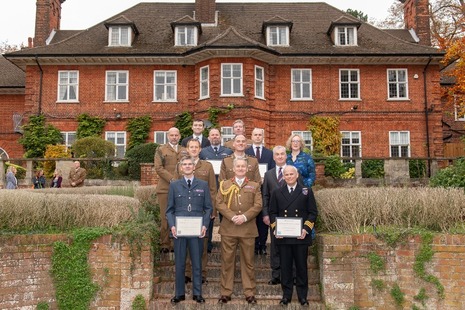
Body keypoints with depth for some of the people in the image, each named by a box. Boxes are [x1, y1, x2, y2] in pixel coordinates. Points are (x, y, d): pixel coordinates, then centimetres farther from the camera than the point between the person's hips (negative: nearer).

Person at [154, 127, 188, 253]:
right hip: (165, 188, -3)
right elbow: (158, 168, -2)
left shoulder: (185, 151, 21)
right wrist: (172, 179, -12)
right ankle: (165, 244, 3)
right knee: (165, 217, -3)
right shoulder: (161, 150, 10)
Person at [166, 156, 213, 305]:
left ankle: (197, 293, 18)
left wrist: (205, 225, -8)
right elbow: (170, 209, 6)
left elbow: (208, 208, 5)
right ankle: (179, 293, 19)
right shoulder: (174, 185, 8)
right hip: (179, 230, 0)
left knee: (197, 263, 7)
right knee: (179, 263, 7)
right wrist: (172, 226, -8)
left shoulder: (203, 185, 7)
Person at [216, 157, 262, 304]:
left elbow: (258, 205, 1)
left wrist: (244, 216, -13)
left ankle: (249, 292, 14)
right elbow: (219, 204, 0)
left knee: (248, 261, 5)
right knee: (227, 260, 3)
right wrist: (232, 216, -13)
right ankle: (225, 292, 12)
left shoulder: (254, 186, 11)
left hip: (248, 228, 0)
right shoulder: (225, 184, 11)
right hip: (228, 228, 0)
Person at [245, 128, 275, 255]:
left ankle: (262, 245, 12)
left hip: (265, 189, 1)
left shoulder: (270, 153, 10)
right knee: (251, 217, 3)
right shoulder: (245, 152, 5)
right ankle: (253, 244, 11)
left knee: (263, 218, 4)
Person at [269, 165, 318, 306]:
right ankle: (286, 295, 17)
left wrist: (306, 229, -10)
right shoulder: (277, 193, 11)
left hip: (301, 236, -1)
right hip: (283, 237, 1)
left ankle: (302, 296, 18)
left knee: (301, 267, 7)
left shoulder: (307, 191, 6)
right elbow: (273, 213, 9)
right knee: (285, 267, 6)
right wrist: (275, 228, -6)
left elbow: (313, 212, 2)